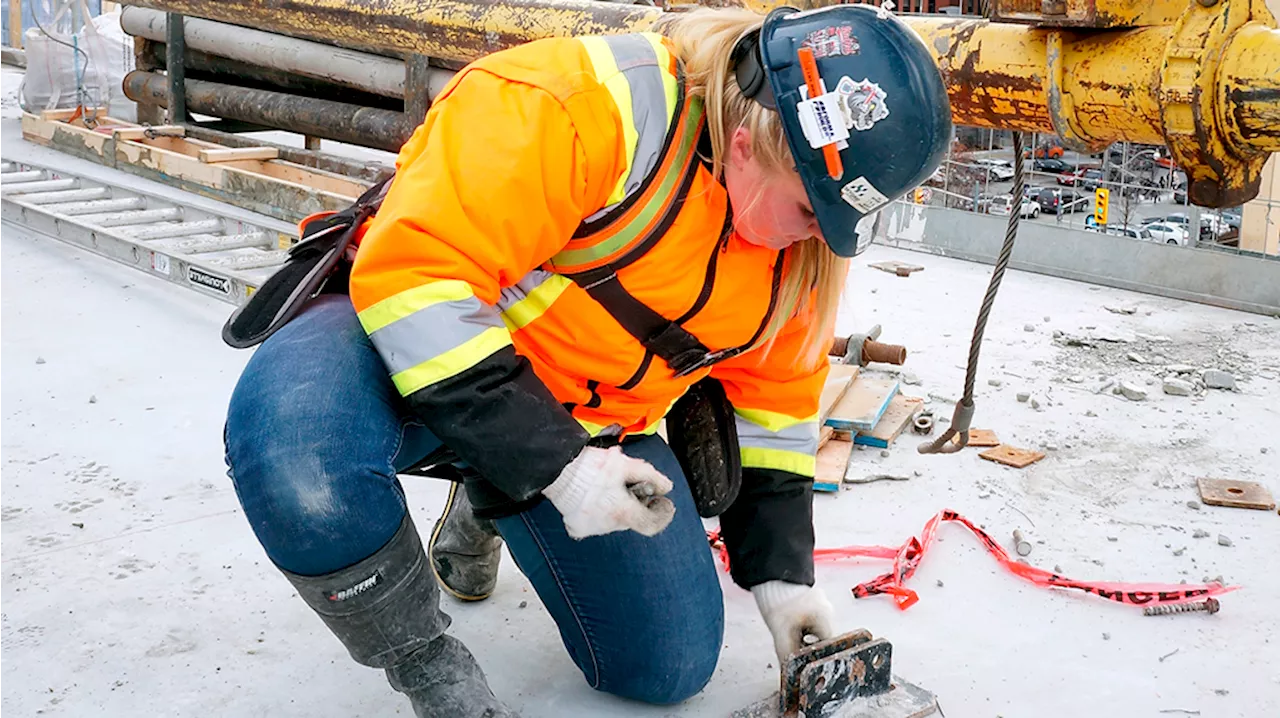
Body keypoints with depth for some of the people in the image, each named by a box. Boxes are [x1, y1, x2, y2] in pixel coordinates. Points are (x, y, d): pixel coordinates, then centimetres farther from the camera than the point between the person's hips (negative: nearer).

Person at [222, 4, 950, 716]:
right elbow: (417, 276, -32)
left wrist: (780, 572, 5)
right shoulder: (571, 106, -30)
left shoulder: (801, 236, -4)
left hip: (590, 421, 6)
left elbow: (774, 395, 9)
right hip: (427, 349, -6)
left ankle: (486, 509, 27)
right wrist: (554, 465, -31)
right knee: (297, 442, -39)